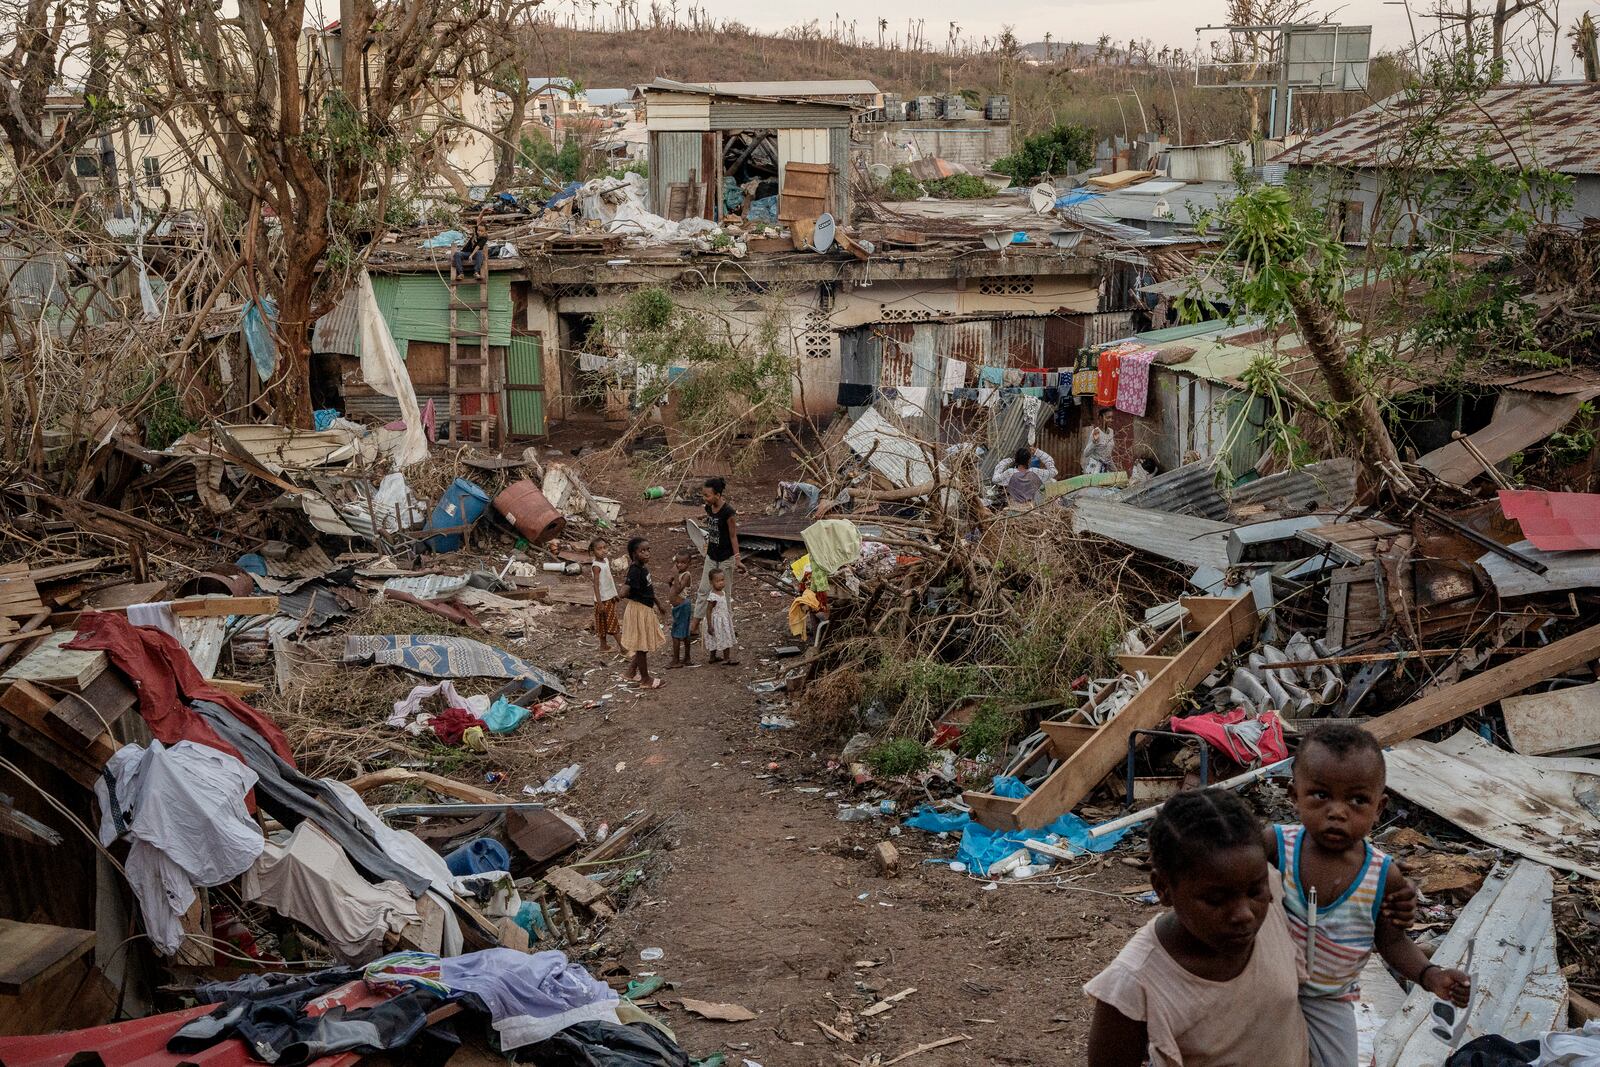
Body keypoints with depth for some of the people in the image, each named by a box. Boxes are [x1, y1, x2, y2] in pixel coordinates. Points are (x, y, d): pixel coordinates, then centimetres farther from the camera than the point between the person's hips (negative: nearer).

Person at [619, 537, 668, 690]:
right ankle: (645, 680, 16)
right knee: (642, 646, 4)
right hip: (638, 610, -10)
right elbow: (625, 593, -29)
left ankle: (630, 673, 32)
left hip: (646, 610, 10)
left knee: (644, 646, 20)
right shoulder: (635, 571, -24)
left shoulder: (644, 568, 5)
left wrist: (658, 604, 25)